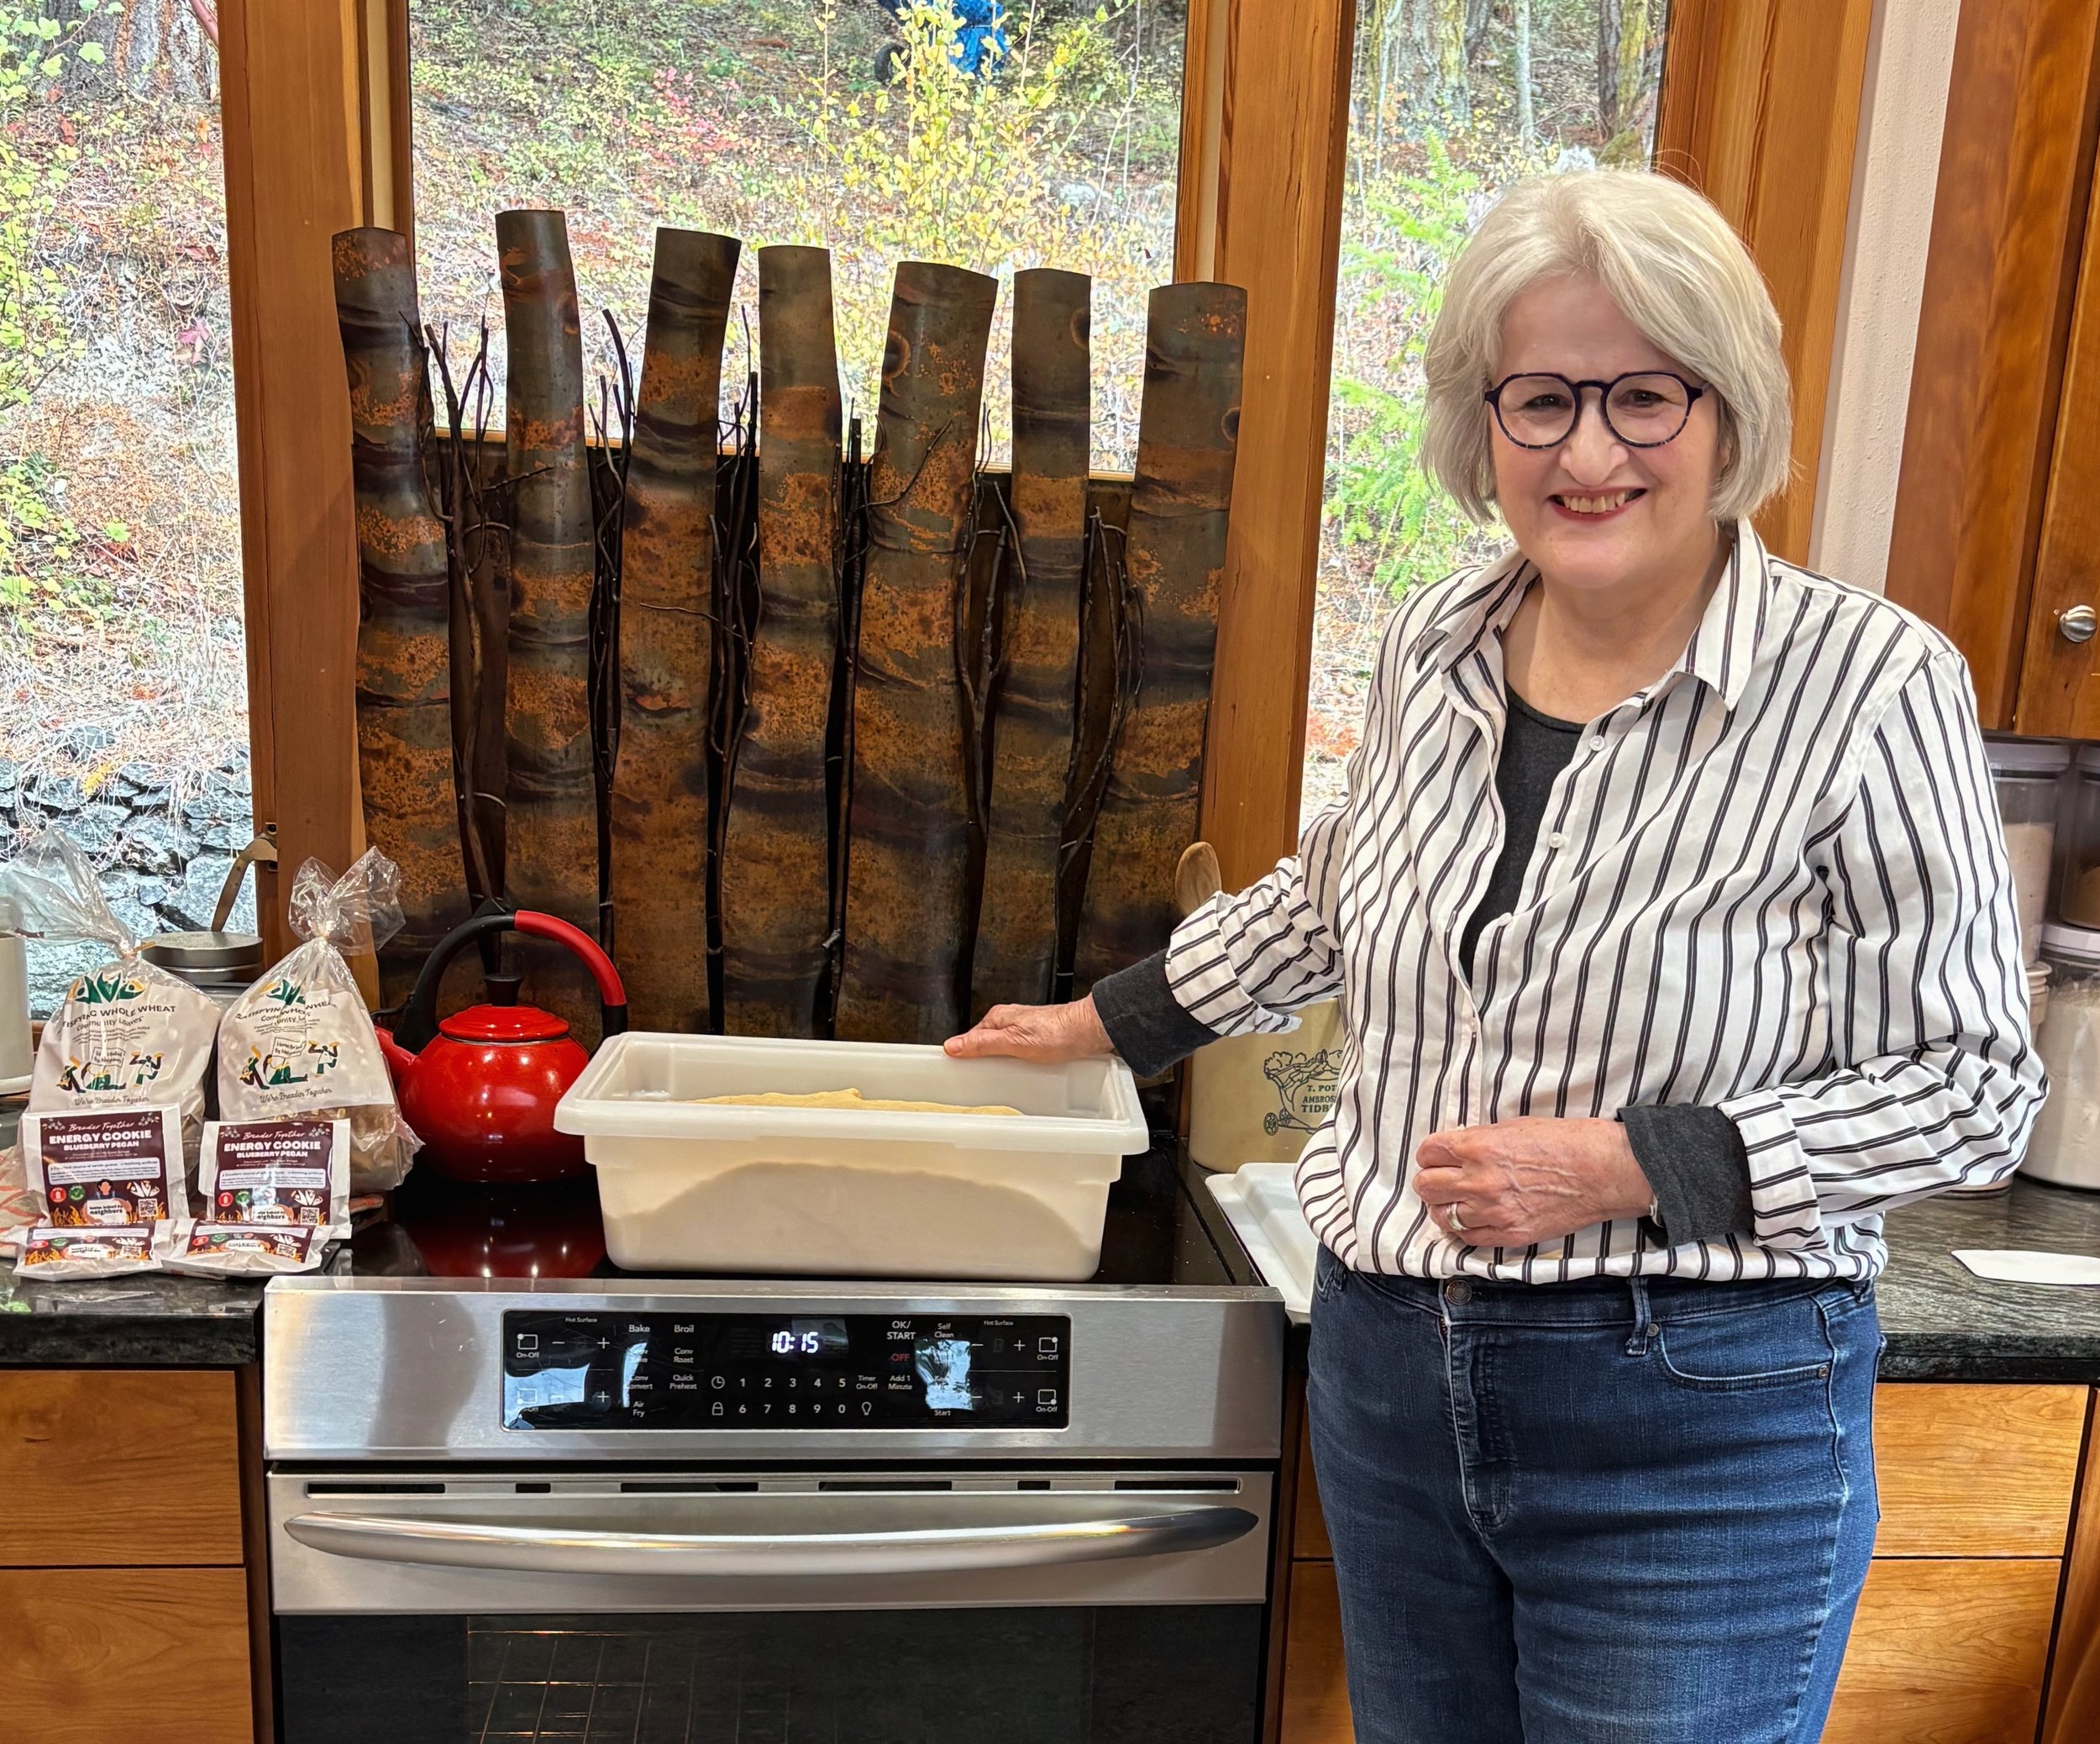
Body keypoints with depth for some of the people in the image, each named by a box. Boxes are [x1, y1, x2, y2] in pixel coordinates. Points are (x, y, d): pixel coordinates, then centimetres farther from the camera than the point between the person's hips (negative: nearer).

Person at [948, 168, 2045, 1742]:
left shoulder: (1872, 683, -14)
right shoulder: (1432, 648, 1)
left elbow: (1970, 1085, -10)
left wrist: (1631, 1166, -21)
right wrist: (1107, 1024, 23)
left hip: (1696, 1435, -5)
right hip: (1391, 1370, 5)